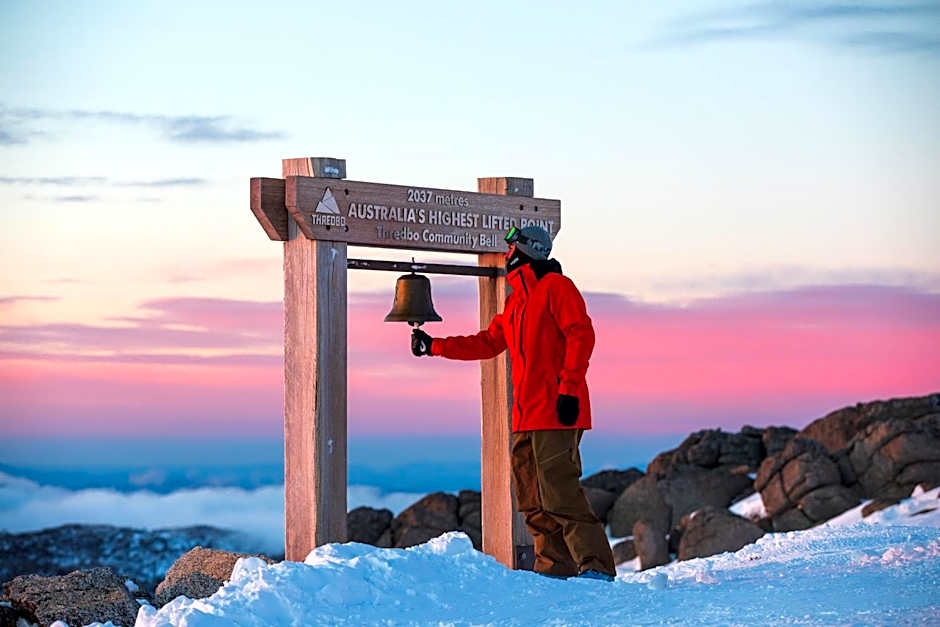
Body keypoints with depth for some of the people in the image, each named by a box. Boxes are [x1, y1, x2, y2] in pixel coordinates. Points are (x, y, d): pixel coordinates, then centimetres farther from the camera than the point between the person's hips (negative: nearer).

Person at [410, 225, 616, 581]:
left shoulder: (555, 286, -3)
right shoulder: (516, 301, 24)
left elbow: (581, 335, -13)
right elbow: (488, 342, 31)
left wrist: (569, 388, -19)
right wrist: (434, 346, 31)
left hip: (556, 410, -9)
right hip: (527, 417, 9)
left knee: (559, 492, -15)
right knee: (533, 499, 7)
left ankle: (596, 567, -15)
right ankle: (556, 567, 11)